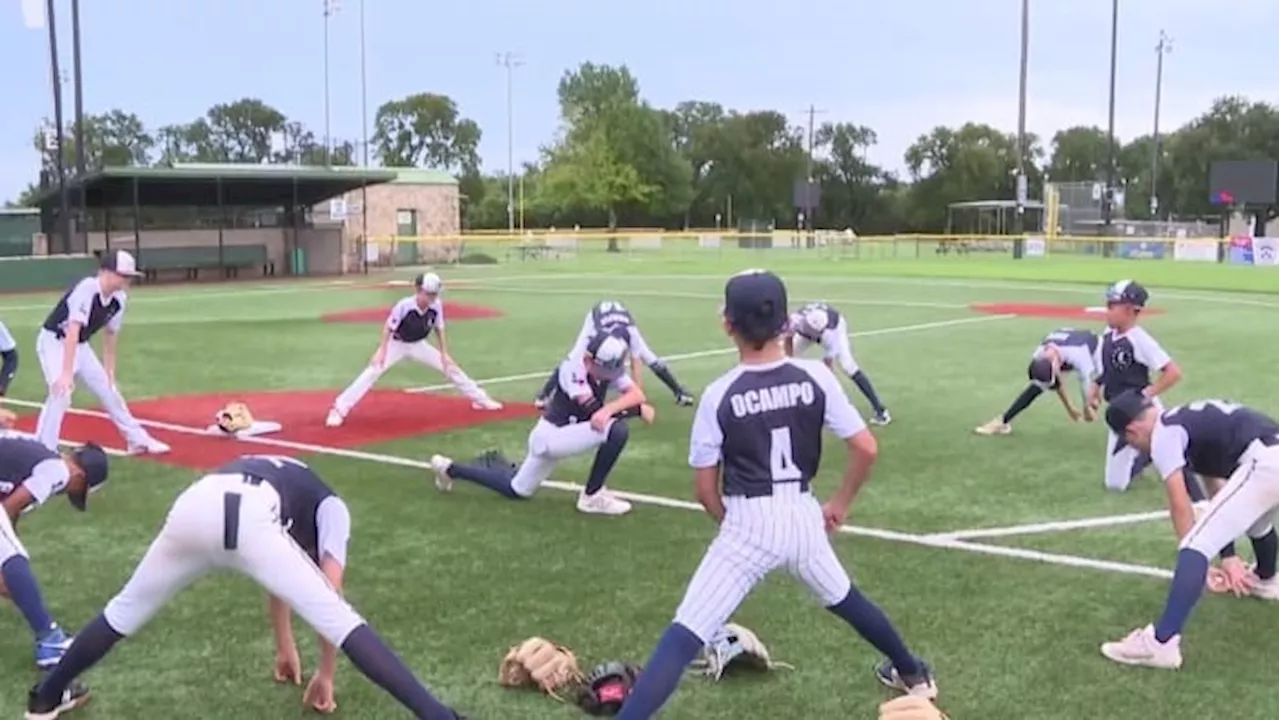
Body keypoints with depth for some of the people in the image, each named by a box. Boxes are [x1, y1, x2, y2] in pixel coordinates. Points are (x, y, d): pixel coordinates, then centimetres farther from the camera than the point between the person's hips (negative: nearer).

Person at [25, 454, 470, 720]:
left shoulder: (278, 479, 47)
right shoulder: (330, 506, 31)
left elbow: (280, 576, 54)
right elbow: (330, 593, 20)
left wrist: (285, 648, 64)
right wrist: (327, 673, 26)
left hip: (194, 505, 5)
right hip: (246, 518, -5)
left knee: (125, 611, 28)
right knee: (339, 618, -1)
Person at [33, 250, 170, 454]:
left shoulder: (119, 299, -8)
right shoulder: (86, 289, -31)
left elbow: (110, 335, 5)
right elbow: (72, 332, -38)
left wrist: (109, 371, 9)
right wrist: (66, 372, -44)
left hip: (80, 346, 8)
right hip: (54, 342, -7)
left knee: (109, 390, 12)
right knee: (61, 392, -25)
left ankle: (138, 440, 26)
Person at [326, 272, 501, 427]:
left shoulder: (436, 306, -20)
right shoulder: (404, 305, -32)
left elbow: (439, 329, -4)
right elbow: (388, 328, -20)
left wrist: (444, 354, -4)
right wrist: (381, 351, -22)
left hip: (419, 345, 4)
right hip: (397, 344, -4)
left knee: (449, 366, 2)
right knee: (373, 371, -21)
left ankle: (480, 399, 18)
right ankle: (339, 410, -21)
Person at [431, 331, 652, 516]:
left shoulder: (609, 368, -3)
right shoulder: (572, 368, -24)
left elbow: (638, 393, -16)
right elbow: (594, 411, -30)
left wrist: (608, 409, -35)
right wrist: (638, 409, -27)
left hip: (561, 435, 8)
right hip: (551, 436, -8)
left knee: (516, 489, 20)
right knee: (617, 430, -25)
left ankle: (450, 468, 35)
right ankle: (592, 496, -9)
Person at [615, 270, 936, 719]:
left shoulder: (719, 394, -12)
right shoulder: (815, 377, -5)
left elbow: (705, 488, -5)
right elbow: (866, 449, -3)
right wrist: (840, 504, 13)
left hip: (748, 524, -4)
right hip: (803, 517, 4)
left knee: (685, 636, -5)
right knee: (842, 599, 32)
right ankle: (913, 674, 51)